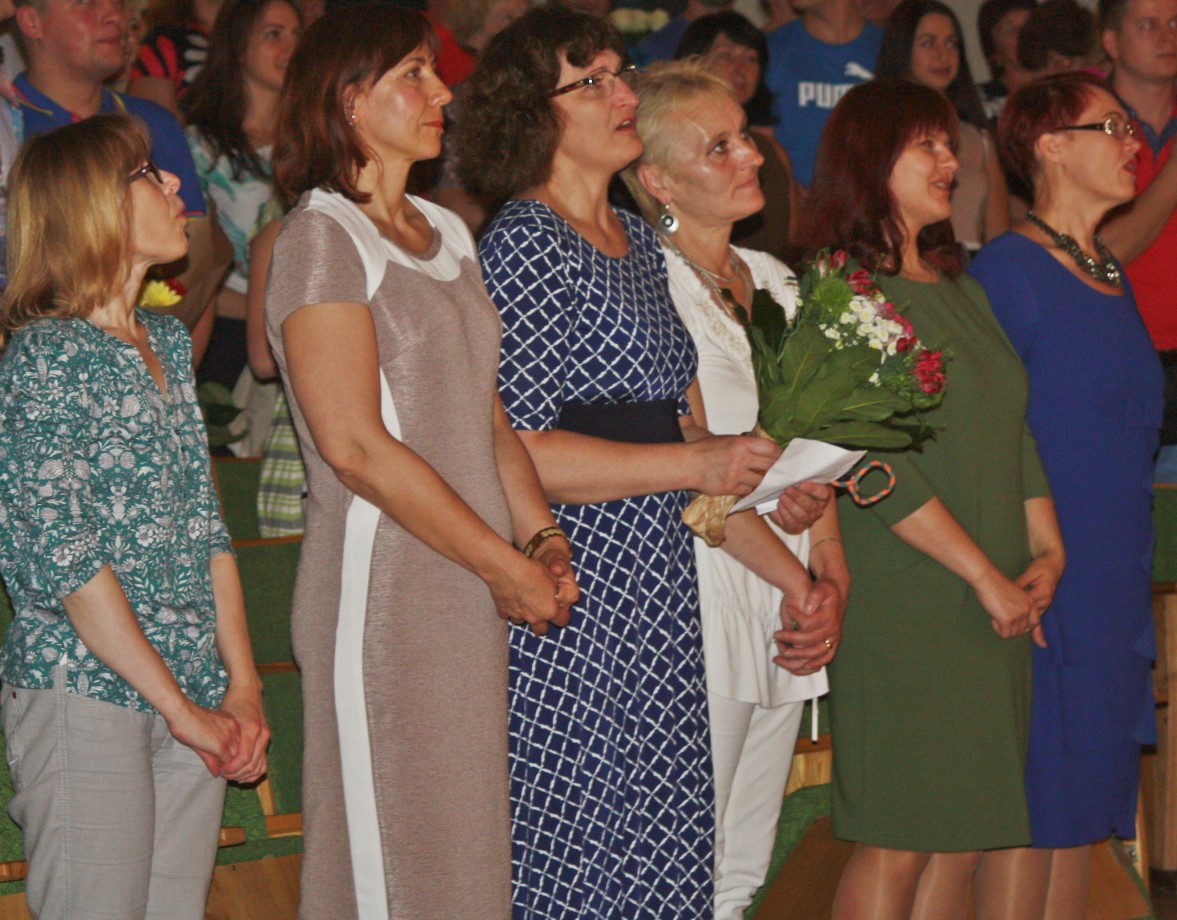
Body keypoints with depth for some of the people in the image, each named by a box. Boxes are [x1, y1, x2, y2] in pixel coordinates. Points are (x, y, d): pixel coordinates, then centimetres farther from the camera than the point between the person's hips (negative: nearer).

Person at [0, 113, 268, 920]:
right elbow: (65, 557, -16)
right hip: (83, 692, -7)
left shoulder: (168, 341, 14)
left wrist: (242, 684, 4)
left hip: (192, 696, 7)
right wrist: (178, 706, -15)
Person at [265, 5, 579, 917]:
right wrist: (507, 565, -13)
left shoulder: (446, 234, 17)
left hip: (472, 597, 8)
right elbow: (356, 447, -16)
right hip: (381, 592, -8)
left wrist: (543, 537, 2)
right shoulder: (322, 239, -9)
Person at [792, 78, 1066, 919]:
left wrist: (1046, 555, 3)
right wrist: (985, 574, -14)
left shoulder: (961, 289, 17)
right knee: (898, 841, -6)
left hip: (998, 606, 8)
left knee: (964, 835, 7)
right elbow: (877, 465, -15)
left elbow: (1017, 431, 17)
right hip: (902, 602, -7)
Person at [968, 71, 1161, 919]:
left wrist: (1134, 591, 18)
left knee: (1085, 813, 9)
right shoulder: (1011, 270, -10)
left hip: (1115, 586, 8)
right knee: (1032, 813, -6)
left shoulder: (1110, 275, 15)